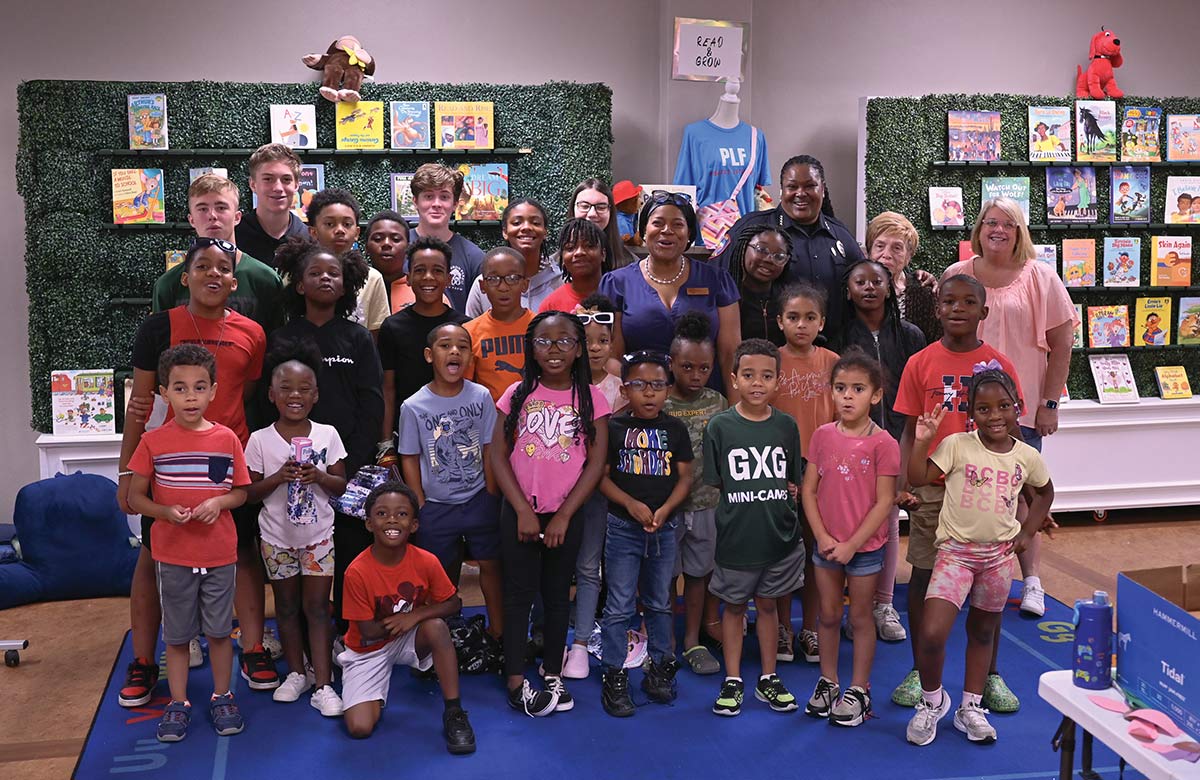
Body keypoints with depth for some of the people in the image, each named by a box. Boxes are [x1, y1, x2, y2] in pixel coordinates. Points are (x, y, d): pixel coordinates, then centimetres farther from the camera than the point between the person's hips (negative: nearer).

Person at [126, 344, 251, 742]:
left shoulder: (227, 439, -3)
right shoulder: (153, 442, -6)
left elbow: (241, 492, 5)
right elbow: (135, 496, 0)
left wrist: (218, 502, -16)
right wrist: (166, 511, -18)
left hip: (219, 554, 1)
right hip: (172, 555, 0)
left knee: (219, 630, 11)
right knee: (177, 633, 11)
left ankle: (221, 697, 27)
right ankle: (178, 703, 26)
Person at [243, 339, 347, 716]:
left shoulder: (327, 435, -3)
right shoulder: (260, 440, -6)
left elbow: (342, 486, 0)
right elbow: (250, 493, -3)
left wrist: (319, 476, -20)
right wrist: (278, 477, -20)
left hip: (318, 535, 0)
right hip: (277, 537, 1)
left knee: (317, 607, 1)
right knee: (287, 606, 12)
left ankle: (323, 684, 4)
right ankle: (296, 673, 27)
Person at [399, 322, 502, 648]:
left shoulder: (481, 396, -8)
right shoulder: (413, 406, -10)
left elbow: (489, 449, -1)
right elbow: (410, 460, -2)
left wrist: (490, 498, -1)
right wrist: (421, 509, -3)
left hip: (478, 501, 1)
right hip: (436, 507, -1)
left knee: (490, 564, 10)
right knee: (444, 575, 10)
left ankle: (497, 631, 26)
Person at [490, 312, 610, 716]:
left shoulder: (591, 398, -2)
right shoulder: (517, 394, 0)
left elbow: (596, 463, -4)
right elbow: (498, 456, -2)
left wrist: (563, 516, -9)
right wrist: (523, 511, -10)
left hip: (566, 514, 0)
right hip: (519, 511, 0)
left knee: (557, 593, 11)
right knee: (519, 592, 4)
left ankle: (553, 675, 22)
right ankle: (515, 680, 10)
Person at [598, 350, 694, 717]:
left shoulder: (675, 429, 3)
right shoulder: (613, 427, -4)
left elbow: (685, 476, 2)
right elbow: (602, 476, -5)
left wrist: (664, 510, -13)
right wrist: (632, 504, -17)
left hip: (664, 528, 3)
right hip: (623, 526, -2)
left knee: (660, 603, 14)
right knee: (619, 606, 1)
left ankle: (659, 668, 27)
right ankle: (614, 676, 9)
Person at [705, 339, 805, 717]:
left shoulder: (786, 426, 0)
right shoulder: (719, 426, -7)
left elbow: (793, 483, 7)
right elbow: (713, 485, -3)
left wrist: (777, 501, -7)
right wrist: (743, 503, -9)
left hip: (779, 536, 2)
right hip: (735, 538, -2)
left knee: (767, 603, 15)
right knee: (734, 606, 12)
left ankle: (769, 679, 29)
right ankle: (733, 681, 26)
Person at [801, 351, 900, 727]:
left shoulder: (883, 443, -12)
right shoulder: (822, 436, -1)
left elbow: (885, 501, -13)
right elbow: (808, 490, 1)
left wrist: (851, 544, -14)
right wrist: (822, 536, -10)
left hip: (865, 547, -3)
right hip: (826, 544, 3)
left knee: (860, 617, 9)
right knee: (828, 614, 14)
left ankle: (859, 690, 21)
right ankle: (828, 682, 29)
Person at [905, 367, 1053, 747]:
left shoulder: (1027, 456, 0)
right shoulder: (957, 445, -9)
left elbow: (1044, 493, 19)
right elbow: (917, 478, -14)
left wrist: (1027, 533, 10)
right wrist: (922, 441, -23)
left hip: (999, 555, 3)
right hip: (955, 551, -3)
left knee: (983, 632, 16)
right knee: (931, 634, -14)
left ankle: (970, 709, 32)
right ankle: (932, 700, 13)